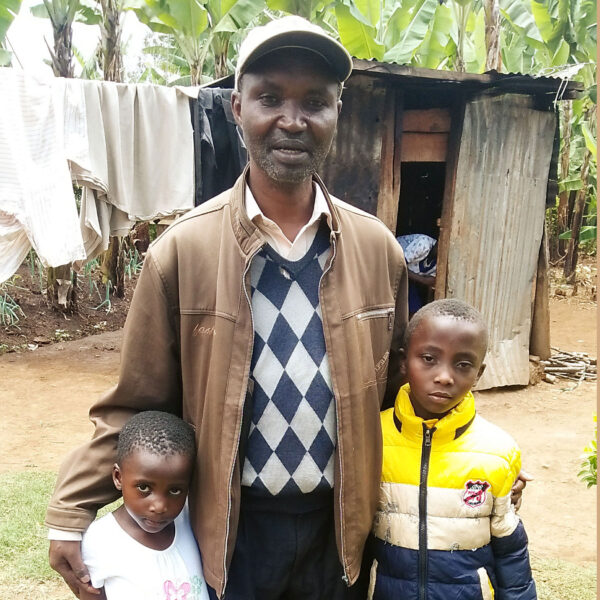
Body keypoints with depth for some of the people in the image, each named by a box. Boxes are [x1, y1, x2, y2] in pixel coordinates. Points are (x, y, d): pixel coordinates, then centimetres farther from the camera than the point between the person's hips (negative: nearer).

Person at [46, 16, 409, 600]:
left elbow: (392, 390, 7)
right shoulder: (181, 251, -12)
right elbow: (135, 405, -6)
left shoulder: (377, 250, -4)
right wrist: (71, 513, -10)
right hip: (230, 529, -2)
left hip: (338, 525, 3)